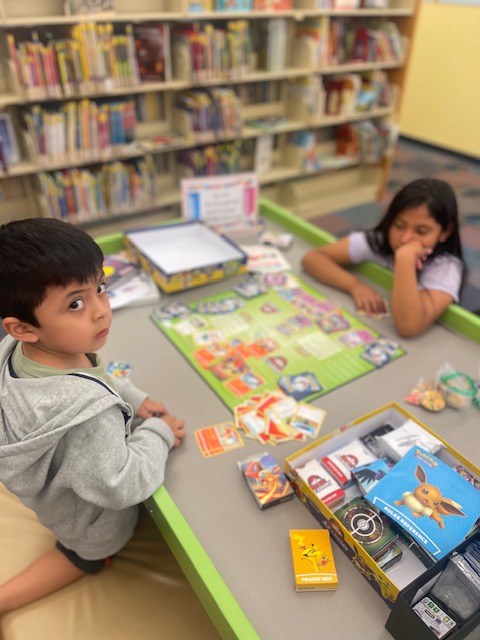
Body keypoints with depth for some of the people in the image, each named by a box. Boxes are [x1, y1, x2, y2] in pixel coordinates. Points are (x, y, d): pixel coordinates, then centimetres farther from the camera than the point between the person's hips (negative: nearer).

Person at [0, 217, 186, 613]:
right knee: (89, 557, 29)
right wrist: (158, 433, -21)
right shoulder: (87, 414, -47)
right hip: (91, 519, -6)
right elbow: (122, 486, -33)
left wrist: (131, 398, -13)